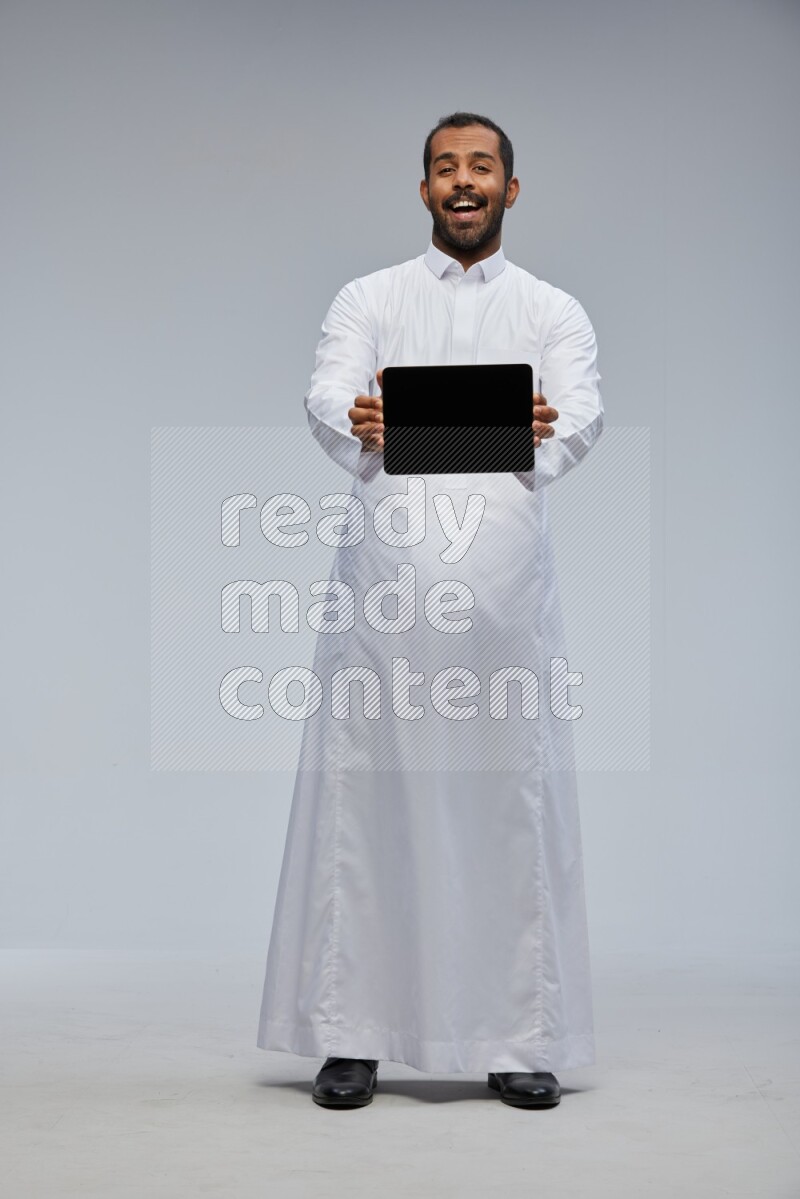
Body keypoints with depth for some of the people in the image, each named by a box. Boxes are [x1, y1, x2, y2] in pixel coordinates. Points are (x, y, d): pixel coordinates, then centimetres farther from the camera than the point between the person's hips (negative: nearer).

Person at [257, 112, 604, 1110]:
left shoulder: (555, 312, 15)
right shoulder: (368, 300, 15)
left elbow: (583, 420, -3)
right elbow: (325, 399, -3)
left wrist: (545, 430, -27)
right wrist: (359, 426, -27)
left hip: (506, 580, 0)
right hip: (386, 572, 0)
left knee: (513, 801, -1)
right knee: (363, 797, -1)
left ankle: (521, 1039, 7)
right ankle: (349, 1034, 7)